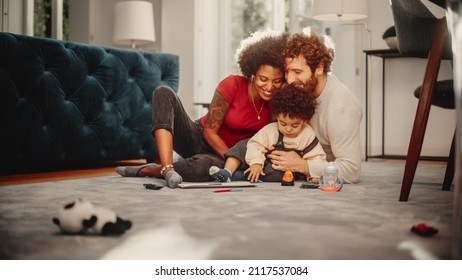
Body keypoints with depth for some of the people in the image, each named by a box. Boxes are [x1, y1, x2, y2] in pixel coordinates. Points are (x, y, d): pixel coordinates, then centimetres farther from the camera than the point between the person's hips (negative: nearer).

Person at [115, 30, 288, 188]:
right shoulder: (232, 85, -17)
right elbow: (209, 131, -13)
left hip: (220, 156, 0)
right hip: (199, 138, 0)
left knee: (202, 167, -42)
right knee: (163, 93, -28)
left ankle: (148, 170, -17)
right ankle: (167, 168, -40)